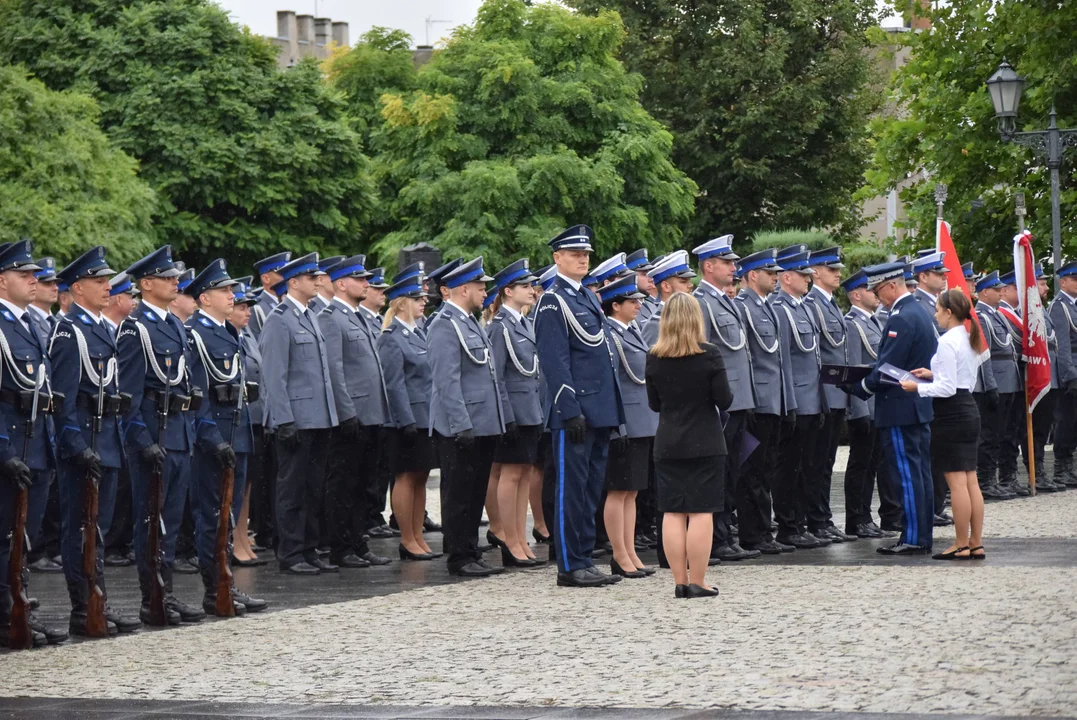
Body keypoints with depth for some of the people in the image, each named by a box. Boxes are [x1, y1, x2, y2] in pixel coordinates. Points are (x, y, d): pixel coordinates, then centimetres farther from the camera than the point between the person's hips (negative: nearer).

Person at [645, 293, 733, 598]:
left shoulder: (654, 358, -1)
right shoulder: (709, 355, -11)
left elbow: (654, 404, 6)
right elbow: (724, 400, -9)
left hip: (668, 444, 3)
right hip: (705, 444, -3)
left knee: (672, 513, 6)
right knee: (701, 512, -1)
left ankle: (680, 581, 7)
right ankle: (697, 582, -2)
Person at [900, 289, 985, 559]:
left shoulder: (947, 342, -16)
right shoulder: (969, 340, 12)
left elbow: (948, 388, -19)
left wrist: (919, 388, -10)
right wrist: (933, 375, 17)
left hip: (951, 414, -9)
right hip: (969, 409, 9)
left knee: (956, 482, -4)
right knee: (970, 481, 10)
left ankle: (962, 545, -1)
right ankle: (976, 543, 12)